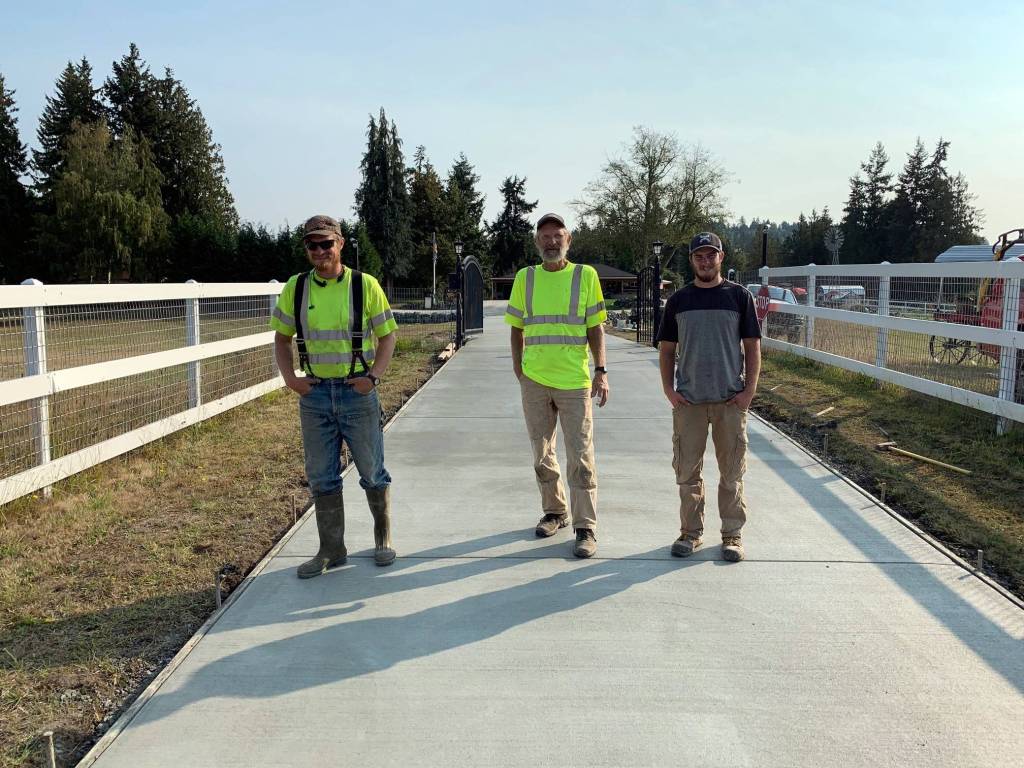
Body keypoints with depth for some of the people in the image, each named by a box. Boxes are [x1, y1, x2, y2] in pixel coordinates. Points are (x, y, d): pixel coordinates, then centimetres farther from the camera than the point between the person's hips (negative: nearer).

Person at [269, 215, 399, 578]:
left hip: (357, 392, -2)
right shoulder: (295, 288, 2)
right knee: (322, 477, 9)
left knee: (372, 471, 8)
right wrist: (290, 378, -3)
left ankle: (383, 538, 28)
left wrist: (373, 376, -12)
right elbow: (282, 338, 11)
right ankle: (331, 549, 22)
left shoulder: (365, 285, -5)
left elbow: (387, 336, 1)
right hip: (314, 394, 3)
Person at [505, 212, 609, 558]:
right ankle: (554, 511, 31)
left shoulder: (585, 275, 1)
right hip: (534, 382, 3)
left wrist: (601, 371, -6)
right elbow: (517, 328, 11)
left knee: (581, 456, -2)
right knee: (542, 452, 14)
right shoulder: (525, 278, 6)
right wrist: (518, 369, 6)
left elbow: (595, 327, 1)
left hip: (575, 382, -3)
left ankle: (585, 528, 5)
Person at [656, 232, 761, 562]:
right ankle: (691, 531, 19)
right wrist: (668, 389, -1)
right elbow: (667, 348, 11)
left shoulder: (739, 296, 3)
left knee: (732, 472, 5)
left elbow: (752, 346, 3)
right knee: (687, 470, 6)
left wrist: (749, 390, -5)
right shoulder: (678, 300, 8)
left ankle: (732, 534, 16)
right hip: (688, 400, 1)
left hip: (730, 399, -1)